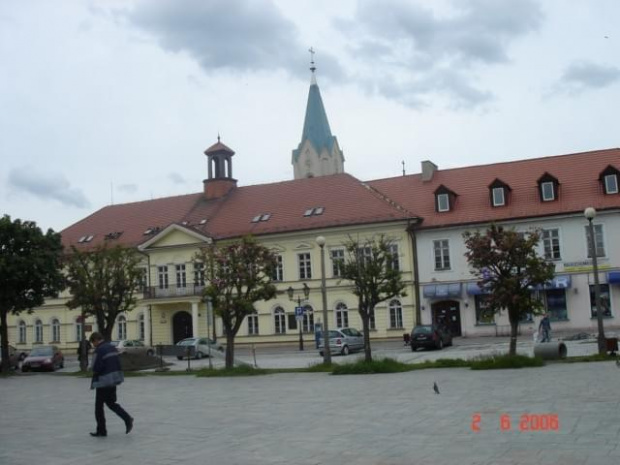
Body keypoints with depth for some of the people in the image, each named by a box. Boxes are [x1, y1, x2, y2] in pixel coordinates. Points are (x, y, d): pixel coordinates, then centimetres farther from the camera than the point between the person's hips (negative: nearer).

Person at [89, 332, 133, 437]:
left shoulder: (99, 350, -16)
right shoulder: (112, 347, 10)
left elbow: (97, 368, -19)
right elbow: (118, 364, 13)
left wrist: (93, 383, -5)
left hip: (104, 381, -8)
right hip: (114, 380, 8)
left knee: (99, 406, 5)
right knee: (111, 403, 19)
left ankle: (101, 431, 10)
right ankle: (127, 419, 3)